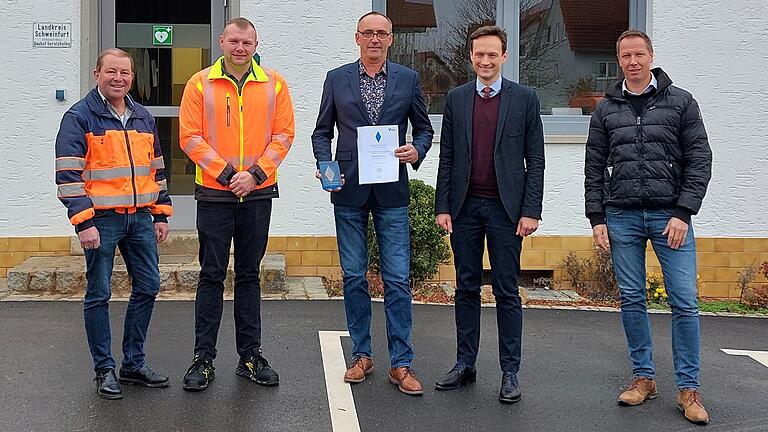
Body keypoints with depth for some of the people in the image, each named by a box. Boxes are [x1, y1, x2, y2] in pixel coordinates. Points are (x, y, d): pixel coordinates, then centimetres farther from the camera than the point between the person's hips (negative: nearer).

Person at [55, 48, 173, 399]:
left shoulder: (143, 117, 14)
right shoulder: (79, 117, -5)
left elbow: (156, 169, 20)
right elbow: (68, 175, -11)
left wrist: (161, 214, 15)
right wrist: (83, 222, -17)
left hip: (140, 217, 6)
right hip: (102, 219, -6)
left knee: (148, 287, 7)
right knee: (99, 294, 1)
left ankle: (134, 363, 21)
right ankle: (105, 370, 12)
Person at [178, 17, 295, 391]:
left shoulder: (274, 85, 5)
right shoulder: (200, 84, 1)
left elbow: (283, 135, 2)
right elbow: (190, 137, -4)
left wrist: (255, 173, -10)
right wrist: (225, 172, -12)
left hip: (258, 193, 2)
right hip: (214, 193, -2)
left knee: (249, 275, 10)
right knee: (212, 275, 3)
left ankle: (250, 355, 18)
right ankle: (204, 358, 9)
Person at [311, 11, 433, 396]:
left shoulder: (408, 79, 6)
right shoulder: (337, 79, 7)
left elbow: (424, 127, 12)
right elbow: (322, 131, 10)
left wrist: (417, 151, -9)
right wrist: (325, 165, -7)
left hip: (391, 191, -1)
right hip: (349, 191, 1)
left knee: (397, 279, -2)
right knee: (354, 277, 7)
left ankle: (401, 364, 4)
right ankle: (361, 356, 18)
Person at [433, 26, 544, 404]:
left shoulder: (524, 98, 1)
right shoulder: (456, 98, 8)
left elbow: (535, 160, 0)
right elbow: (447, 157, 8)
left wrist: (531, 211, -7)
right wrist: (442, 207, 2)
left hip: (505, 208, -2)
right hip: (465, 207, 3)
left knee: (507, 292, 1)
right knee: (467, 289, 9)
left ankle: (510, 372, 9)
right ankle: (465, 364, 18)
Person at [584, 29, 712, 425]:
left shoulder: (680, 102, 4)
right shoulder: (606, 109, 10)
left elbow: (699, 159, 0)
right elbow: (594, 168, 11)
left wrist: (683, 213, -8)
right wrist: (597, 218, 3)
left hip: (670, 215, -2)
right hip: (622, 218, 2)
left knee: (685, 302, -4)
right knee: (631, 300, 6)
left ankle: (688, 389, 4)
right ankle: (643, 377, 18)